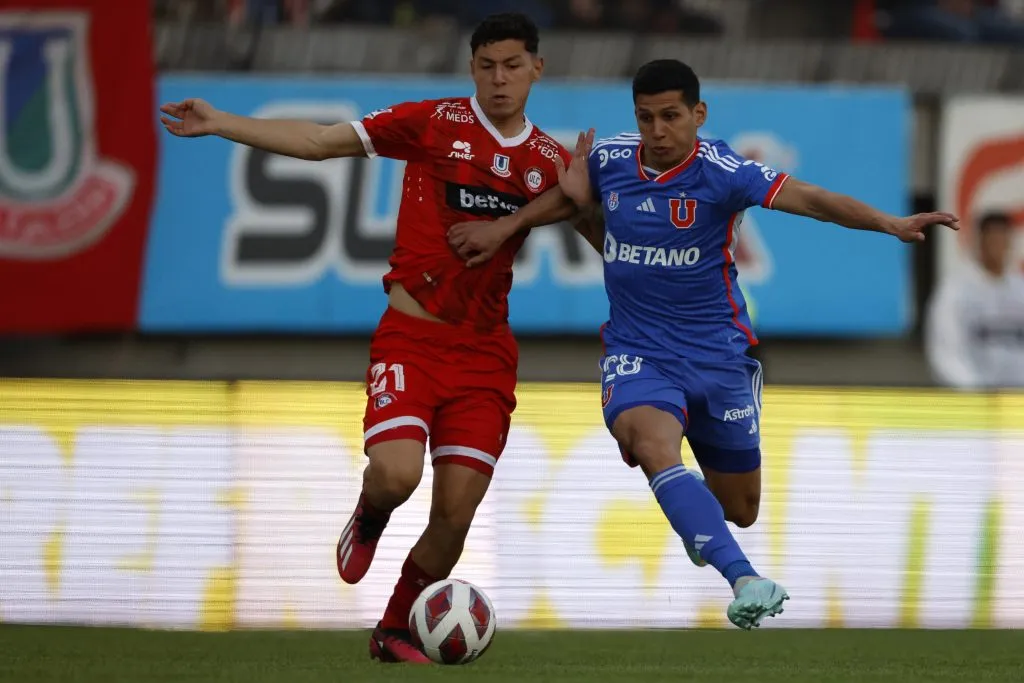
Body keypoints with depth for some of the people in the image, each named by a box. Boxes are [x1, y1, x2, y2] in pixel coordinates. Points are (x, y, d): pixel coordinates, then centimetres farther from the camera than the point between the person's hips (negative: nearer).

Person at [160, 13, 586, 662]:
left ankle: (395, 631, 20)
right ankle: (366, 525, 14)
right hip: (411, 336, -3)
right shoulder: (434, 123, -2)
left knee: (455, 516, -3)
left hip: (485, 353, 3)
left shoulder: (549, 161, 6)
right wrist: (220, 124, -3)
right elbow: (318, 141, 1)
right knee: (396, 474, -25)